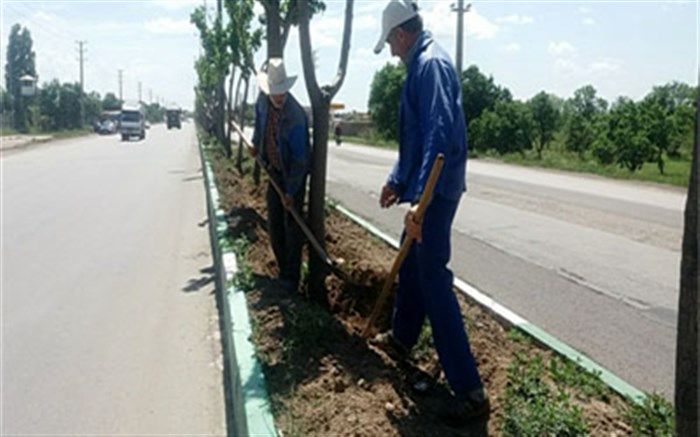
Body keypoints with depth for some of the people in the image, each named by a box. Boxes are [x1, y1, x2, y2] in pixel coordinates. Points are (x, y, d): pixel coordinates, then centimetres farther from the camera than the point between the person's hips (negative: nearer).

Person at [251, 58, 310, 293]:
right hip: (274, 170, 7)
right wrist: (256, 143, 19)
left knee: (292, 226, -5)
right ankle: (283, 271, 23)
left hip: (294, 174, -7)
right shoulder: (263, 101, -10)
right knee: (274, 225, 10)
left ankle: (291, 278, 3)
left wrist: (291, 191, -25)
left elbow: (299, 159, -25)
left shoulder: (296, 116, -29)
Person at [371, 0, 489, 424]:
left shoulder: (431, 64, -16)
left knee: (434, 279, -10)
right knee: (411, 263, 24)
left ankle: (470, 391, -6)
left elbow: (438, 135, -28)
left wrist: (419, 197, -33)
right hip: (425, 187, 10)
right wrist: (397, 180, 29)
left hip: (434, 192, -10)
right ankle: (401, 337, 45)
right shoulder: (421, 64, 17)